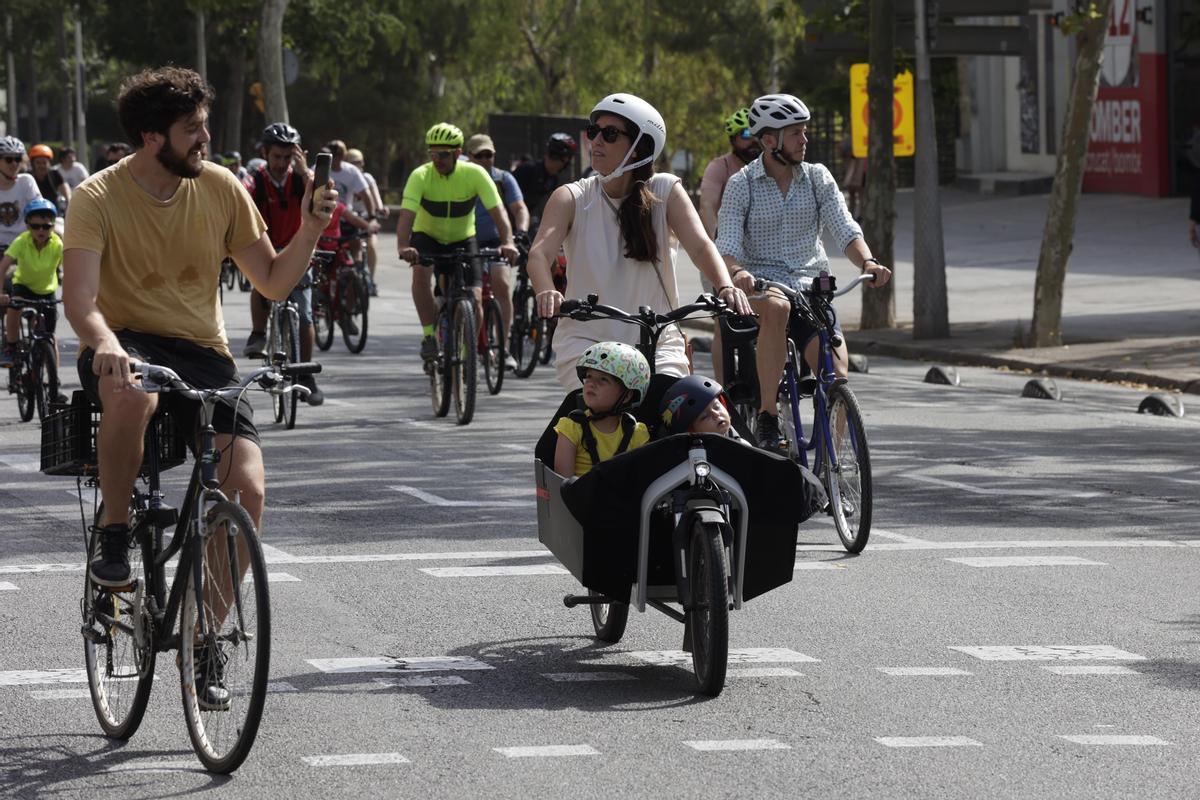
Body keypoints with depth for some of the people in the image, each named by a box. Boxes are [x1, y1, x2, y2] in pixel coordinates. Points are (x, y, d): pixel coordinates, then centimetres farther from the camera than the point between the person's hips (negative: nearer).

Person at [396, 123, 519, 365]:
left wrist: (507, 242, -45)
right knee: (421, 272, -34)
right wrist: (403, 246, -54)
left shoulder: (474, 174, -21)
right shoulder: (421, 176, -23)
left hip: (463, 239, 1)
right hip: (427, 237, -1)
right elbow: (406, 213, -34)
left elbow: (497, 211, -27)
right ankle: (429, 335, -21)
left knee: (475, 301, -13)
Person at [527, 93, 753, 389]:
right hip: (586, 340, 0)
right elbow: (540, 252, -16)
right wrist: (546, 292, -39)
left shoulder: (665, 192, 0)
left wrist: (726, 287, -34)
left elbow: (700, 245, -13)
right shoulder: (571, 198, -1)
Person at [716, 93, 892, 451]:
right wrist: (738, 272, -34)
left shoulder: (818, 178, 8)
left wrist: (867, 261, -24)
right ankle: (767, 418, -36)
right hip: (760, 287, -3)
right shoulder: (741, 185, 0)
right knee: (776, 307, -40)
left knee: (836, 376, -18)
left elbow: (844, 229, -2)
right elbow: (727, 245, -10)